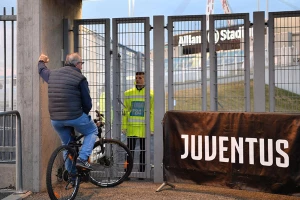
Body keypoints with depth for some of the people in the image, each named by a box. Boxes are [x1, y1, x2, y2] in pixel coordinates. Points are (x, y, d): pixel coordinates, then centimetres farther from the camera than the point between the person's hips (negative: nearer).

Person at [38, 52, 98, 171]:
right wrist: (84, 115, 14)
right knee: (92, 131, 19)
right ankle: (82, 158, 1)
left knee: (67, 144, 24)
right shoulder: (80, 78, -6)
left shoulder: (52, 74, 11)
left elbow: (42, 70, 35)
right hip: (74, 116, -6)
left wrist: (41, 61, 58)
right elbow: (87, 103, -5)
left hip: (55, 120, 6)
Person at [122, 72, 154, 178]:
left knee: (143, 150, 7)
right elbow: (125, 111, 10)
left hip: (144, 127, -1)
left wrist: (151, 128, -5)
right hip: (131, 127, 1)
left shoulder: (150, 94, 3)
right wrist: (124, 127, 5)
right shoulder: (128, 93, 9)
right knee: (130, 150, 1)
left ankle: (142, 172, 16)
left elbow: (152, 112, 1)